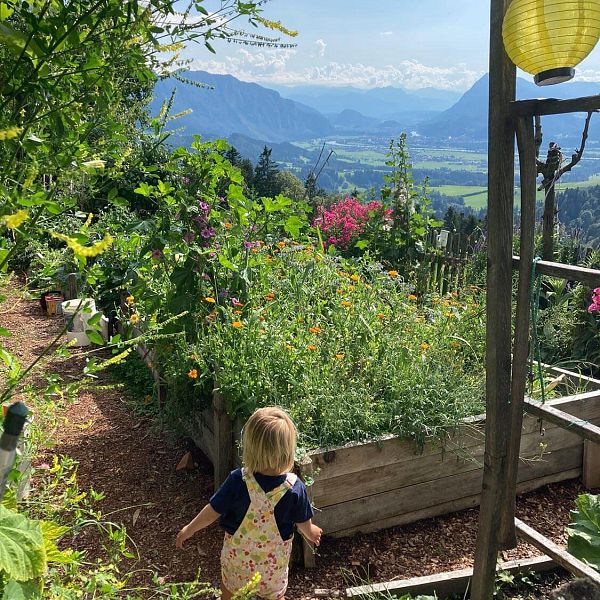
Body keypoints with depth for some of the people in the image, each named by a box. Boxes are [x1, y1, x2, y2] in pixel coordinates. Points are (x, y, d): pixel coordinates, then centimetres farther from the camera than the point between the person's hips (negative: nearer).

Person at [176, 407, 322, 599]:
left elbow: (212, 512, -17)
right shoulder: (295, 488, -27)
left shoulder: (238, 481, -30)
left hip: (238, 556, 0)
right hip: (275, 560, 1)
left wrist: (189, 529, 2)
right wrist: (312, 533, 14)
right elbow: (304, 524, -11)